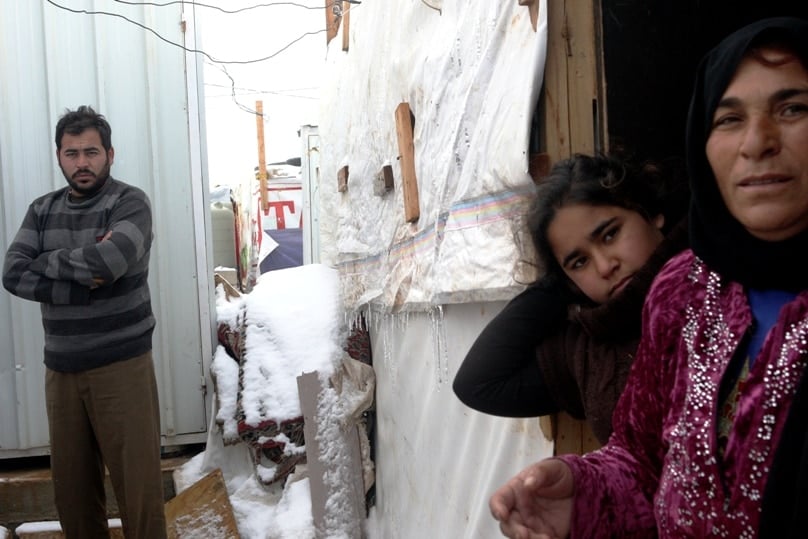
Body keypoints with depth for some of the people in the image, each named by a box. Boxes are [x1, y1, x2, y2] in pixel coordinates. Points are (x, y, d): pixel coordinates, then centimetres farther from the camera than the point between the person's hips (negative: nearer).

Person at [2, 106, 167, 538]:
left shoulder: (130, 203, -6)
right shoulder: (42, 210, 9)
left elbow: (110, 260, -25)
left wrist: (45, 262, -9)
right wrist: (82, 273, -15)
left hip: (121, 365, -5)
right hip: (60, 369, 5)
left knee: (137, 481, 1)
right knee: (70, 484, 14)